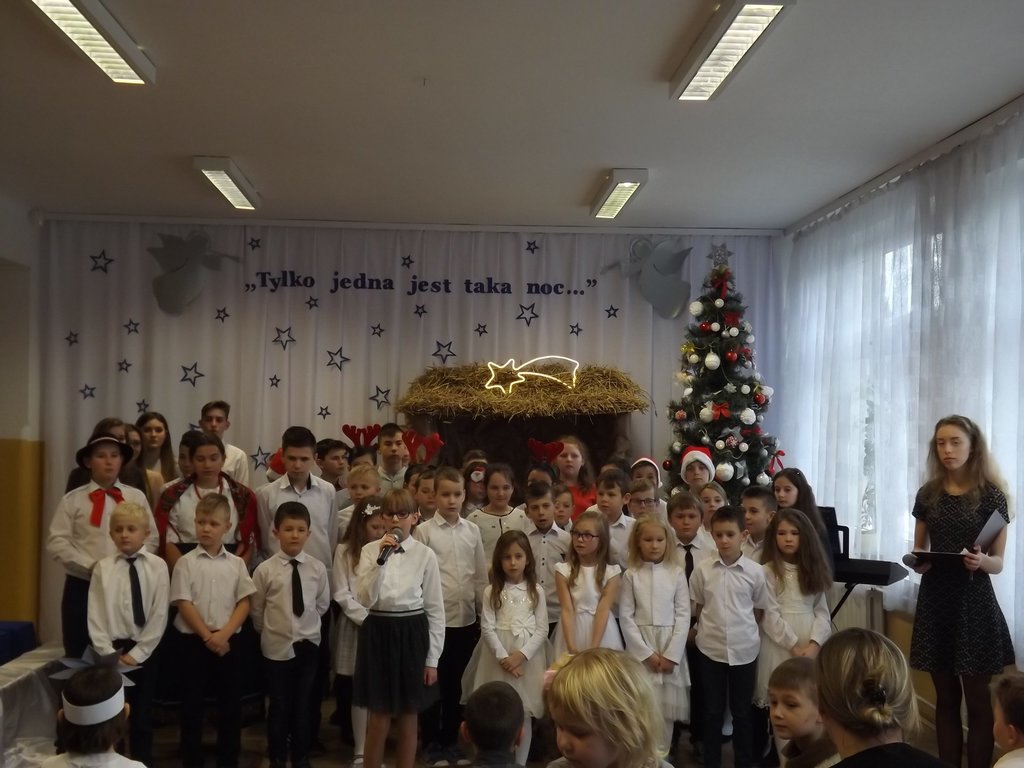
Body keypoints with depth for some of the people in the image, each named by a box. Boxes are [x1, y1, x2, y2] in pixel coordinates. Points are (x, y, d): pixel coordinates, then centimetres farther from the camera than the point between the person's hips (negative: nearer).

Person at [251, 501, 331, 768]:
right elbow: (256, 610, 1)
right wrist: (271, 630, 9)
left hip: (308, 644, 2)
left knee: (303, 705, 12)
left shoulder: (317, 568, -6)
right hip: (277, 646, -2)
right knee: (279, 706, 8)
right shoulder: (264, 570, -11)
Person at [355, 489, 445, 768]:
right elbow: (365, 599, -14)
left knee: (409, 717, 11)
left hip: (412, 634, 0)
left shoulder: (425, 555, -4)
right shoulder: (370, 551, -3)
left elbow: (435, 609, 0)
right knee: (379, 718, 7)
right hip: (378, 633, 0)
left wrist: (432, 658, -1)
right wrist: (381, 559, -23)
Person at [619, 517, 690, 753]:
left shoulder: (677, 573, 0)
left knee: (667, 708, 3)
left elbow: (683, 615, -2)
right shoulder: (631, 575, 0)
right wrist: (647, 653, -9)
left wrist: (671, 654, -8)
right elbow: (625, 617, -3)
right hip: (640, 649, 0)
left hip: (671, 648, 0)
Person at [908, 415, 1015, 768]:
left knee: (977, 700, 3)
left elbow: (998, 563, -3)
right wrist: (918, 562, -11)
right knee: (945, 697, 11)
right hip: (935, 600, 3)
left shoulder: (991, 494, -4)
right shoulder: (927, 494, 6)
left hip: (973, 603, -3)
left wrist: (981, 560, -25)